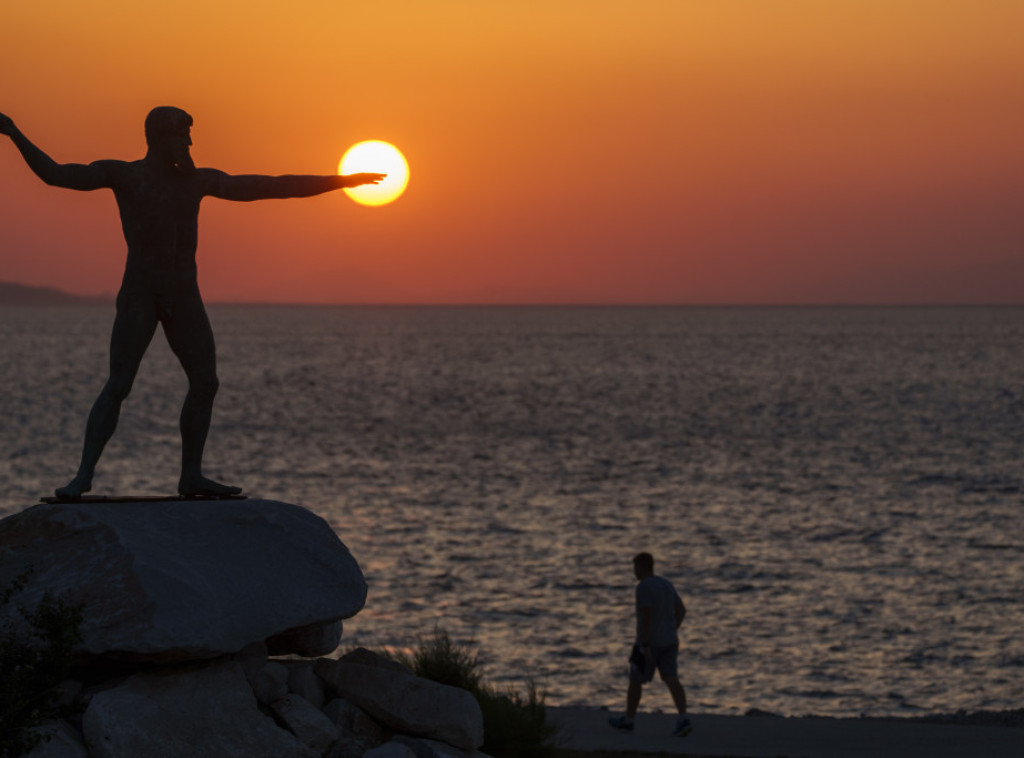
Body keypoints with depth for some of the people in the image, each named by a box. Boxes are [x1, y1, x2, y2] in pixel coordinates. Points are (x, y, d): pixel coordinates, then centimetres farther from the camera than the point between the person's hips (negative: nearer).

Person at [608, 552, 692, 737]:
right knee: (671, 680, -2)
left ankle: (628, 720, 22)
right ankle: (683, 719, -19)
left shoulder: (643, 587, -15)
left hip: (649, 643, -7)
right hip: (670, 642, 7)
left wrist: (645, 645, -22)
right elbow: (681, 610, 14)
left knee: (635, 681, 10)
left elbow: (646, 616, -22)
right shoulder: (666, 584, 10)